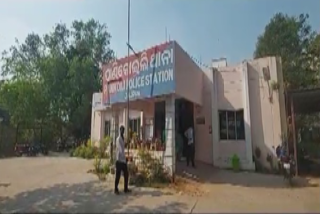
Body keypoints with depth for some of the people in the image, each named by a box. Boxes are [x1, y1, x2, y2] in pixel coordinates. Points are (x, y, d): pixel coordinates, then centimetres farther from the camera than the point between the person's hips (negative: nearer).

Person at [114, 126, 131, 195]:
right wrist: (124, 158, -26)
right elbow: (120, 150, -23)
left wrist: (125, 158, 12)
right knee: (118, 175, 0)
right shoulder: (118, 139, -15)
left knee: (126, 174, 10)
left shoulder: (123, 138, 12)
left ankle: (126, 189, 20)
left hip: (123, 159, 8)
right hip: (119, 159, -8)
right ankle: (116, 189, 13)